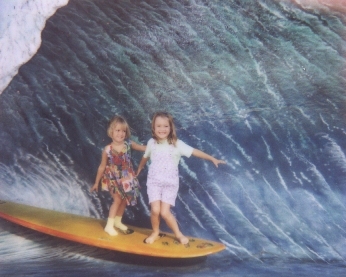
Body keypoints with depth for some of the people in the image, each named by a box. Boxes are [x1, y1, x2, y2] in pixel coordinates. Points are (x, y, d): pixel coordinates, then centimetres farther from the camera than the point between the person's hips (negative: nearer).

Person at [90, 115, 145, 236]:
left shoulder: (128, 144, -13)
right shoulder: (107, 150, -20)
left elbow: (145, 148, -2)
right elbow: (102, 167, -9)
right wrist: (96, 183, -1)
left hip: (126, 178, 4)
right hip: (113, 179, -4)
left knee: (124, 199, 14)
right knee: (117, 199, -8)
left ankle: (117, 221, 36)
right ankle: (109, 225, 7)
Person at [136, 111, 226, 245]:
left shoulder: (177, 144, -9)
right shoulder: (152, 143, 0)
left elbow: (194, 151, -14)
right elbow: (145, 158, 16)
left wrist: (212, 158, -20)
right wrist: (137, 172, 28)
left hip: (170, 183, -2)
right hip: (154, 182, 2)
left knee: (165, 212, -8)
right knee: (155, 210, -11)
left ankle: (178, 234, 17)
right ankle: (155, 232, 18)